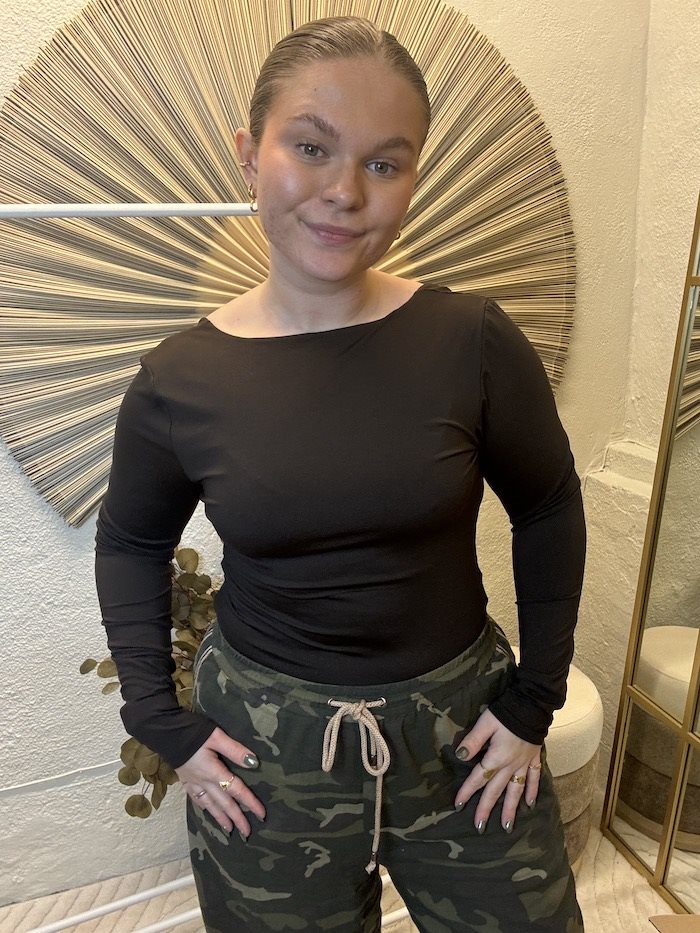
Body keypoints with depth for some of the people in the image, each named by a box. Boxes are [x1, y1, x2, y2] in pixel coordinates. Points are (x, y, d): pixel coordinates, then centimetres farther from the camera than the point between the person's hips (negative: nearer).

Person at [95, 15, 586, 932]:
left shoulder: (474, 342, -14)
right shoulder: (179, 380, -11)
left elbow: (549, 511, -1)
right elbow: (130, 545, 4)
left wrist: (534, 701, 0)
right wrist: (162, 720, 0)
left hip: (461, 721, 1)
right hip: (264, 746, 1)